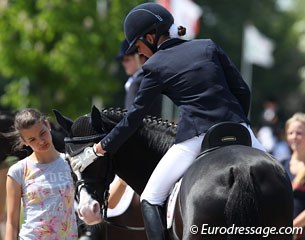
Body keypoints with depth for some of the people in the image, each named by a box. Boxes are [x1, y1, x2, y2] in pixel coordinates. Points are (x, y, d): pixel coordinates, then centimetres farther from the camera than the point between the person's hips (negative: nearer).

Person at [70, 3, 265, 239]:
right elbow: (242, 90, 9)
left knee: (151, 198, 7)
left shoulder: (155, 66, 4)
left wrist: (97, 150, 13)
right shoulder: (209, 47, 13)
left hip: (195, 138, -3)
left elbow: (134, 117, 6)